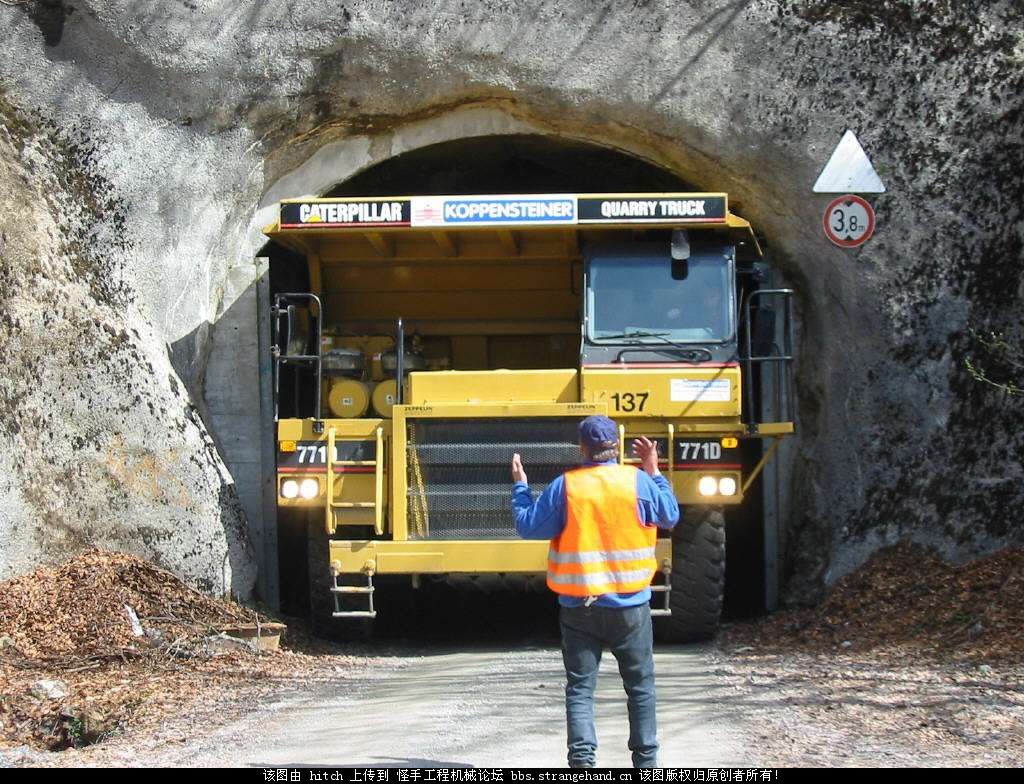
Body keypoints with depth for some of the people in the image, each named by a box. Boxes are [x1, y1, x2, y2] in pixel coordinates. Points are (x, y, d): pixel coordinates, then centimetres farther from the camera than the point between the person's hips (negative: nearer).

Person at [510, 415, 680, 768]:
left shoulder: (564, 486, -7)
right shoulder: (639, 482, -5)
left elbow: (529, 527, -1)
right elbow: (670, 517, 11)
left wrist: (520, 486, 13)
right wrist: (654, 470, 19)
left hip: (578, 607, -1)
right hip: (630, 606, 1)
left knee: (580, 688, 3)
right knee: (640, 686, 13)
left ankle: (582, 757, -10)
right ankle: (646, 759, 17)